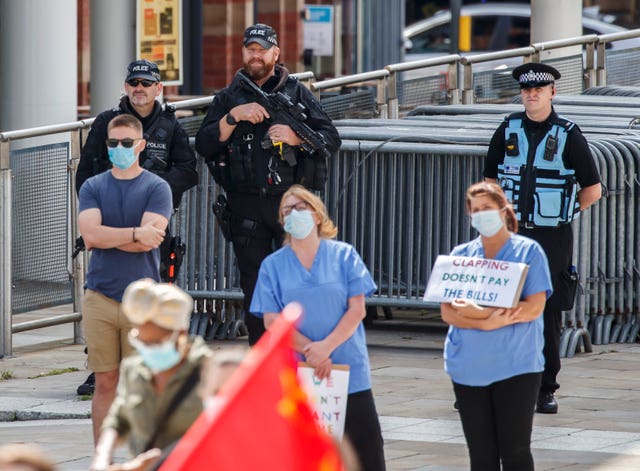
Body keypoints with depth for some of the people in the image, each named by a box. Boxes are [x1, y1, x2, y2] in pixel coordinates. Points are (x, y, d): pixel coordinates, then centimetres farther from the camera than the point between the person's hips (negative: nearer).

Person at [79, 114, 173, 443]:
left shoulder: (157, 188, 2)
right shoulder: (93, 187, 10)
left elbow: (149, 240, -11)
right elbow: (90, 233, -7)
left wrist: (105, 237, -6)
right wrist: (135, 233, -13)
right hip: (100, 296, 2)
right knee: (105, 384, 3)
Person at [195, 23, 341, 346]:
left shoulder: (296, 93, 9)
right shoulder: (229, 98, 12)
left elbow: (331, 139, 4)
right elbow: (204, 145, 1)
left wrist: (296, 138, -12)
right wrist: (234, 116, -11)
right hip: (246, 205, 2)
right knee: (254, 286, 5)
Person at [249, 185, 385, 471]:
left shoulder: (344, 256, 4)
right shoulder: (273, 265, 5)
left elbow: (357, 309, -3)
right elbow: (272, 320, -2)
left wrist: (327, 346, -17)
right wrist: (309, 350, -16)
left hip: (349, 371, -1)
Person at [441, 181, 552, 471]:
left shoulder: (528, 251, 2)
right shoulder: (460, 255, 11)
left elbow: (534, 308, -9)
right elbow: (447, 312, 3)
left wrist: (479, 313, -17)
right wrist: (488, 323, -16)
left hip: (516, 367, -3)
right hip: (468, 368, 3)